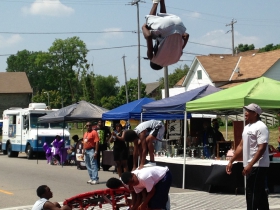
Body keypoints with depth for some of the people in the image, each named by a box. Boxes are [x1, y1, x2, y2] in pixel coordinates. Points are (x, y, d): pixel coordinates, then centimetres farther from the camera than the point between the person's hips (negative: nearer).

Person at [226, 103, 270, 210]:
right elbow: (241, 146, 20)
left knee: (252, 194, -9)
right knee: (260, 193, 13)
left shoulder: (260, 127, -14)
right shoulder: (247, 127, 16)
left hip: (257, 166, -9)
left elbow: (262, 148, -21)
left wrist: (250, 165, -27)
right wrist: (231, 161, 15)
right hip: (251, 166, 9)